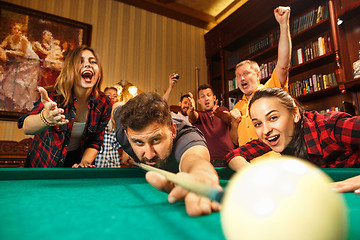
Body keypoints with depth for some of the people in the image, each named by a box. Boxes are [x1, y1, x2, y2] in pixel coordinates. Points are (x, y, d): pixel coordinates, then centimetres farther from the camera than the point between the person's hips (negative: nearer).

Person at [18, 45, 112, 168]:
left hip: (74, 161, 2)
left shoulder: (104, 104, -13)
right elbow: (26, 127, -31)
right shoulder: (54, 95, -18)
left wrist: (85, 163, -19)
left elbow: (95, 142, -4)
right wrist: (45, 118, -50)